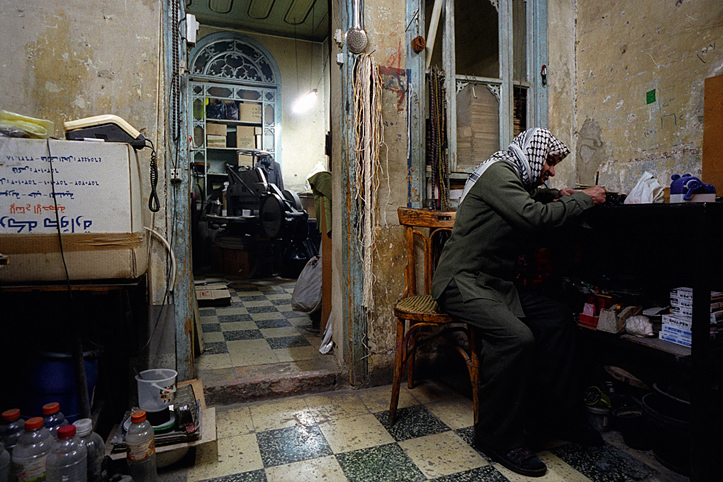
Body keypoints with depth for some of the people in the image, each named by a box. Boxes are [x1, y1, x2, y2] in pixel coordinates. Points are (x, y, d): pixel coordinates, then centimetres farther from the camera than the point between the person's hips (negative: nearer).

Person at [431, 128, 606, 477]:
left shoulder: (513, 179, 21)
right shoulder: (498, 172, -10)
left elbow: (528, 199, 44)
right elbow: (534, 216, -22)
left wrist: (554, 196, 22)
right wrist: (583, 199, -7)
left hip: (496, 282, 10)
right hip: (462, 282, -10)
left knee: (559, 318, 1)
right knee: (517, 337, -29)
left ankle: (558, 415, 12)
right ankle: (497, 436, -10)